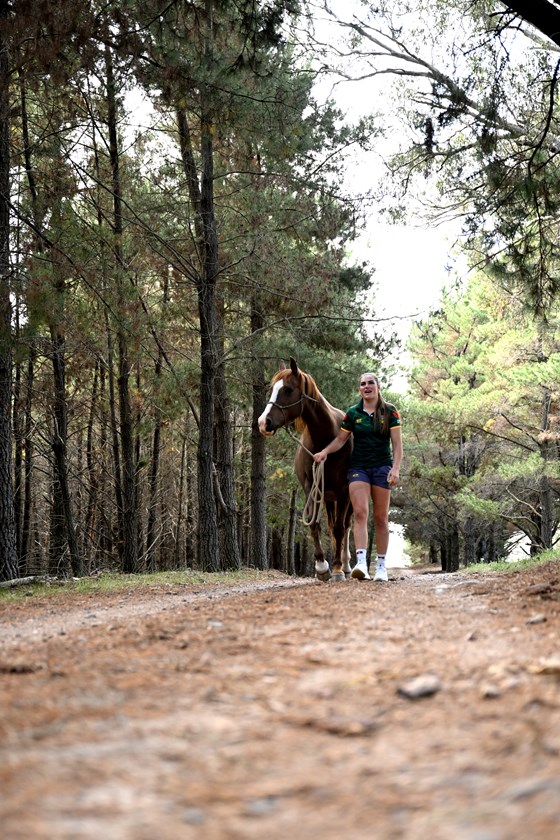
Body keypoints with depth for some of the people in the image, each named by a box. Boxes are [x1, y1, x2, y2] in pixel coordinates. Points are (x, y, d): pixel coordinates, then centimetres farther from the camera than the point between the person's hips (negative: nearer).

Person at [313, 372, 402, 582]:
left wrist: (396, 468, -14)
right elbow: (340, 440, 10)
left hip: (382, 467, -1)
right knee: (360, 513, -15)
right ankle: (361, 563, -25)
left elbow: (397, 444, -2)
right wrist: (325, 451, -9)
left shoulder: (390, 412, 1)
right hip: (358, 467, 1)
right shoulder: (353, 413, 6)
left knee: (381, 517, 4)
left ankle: (381, 566, 12)